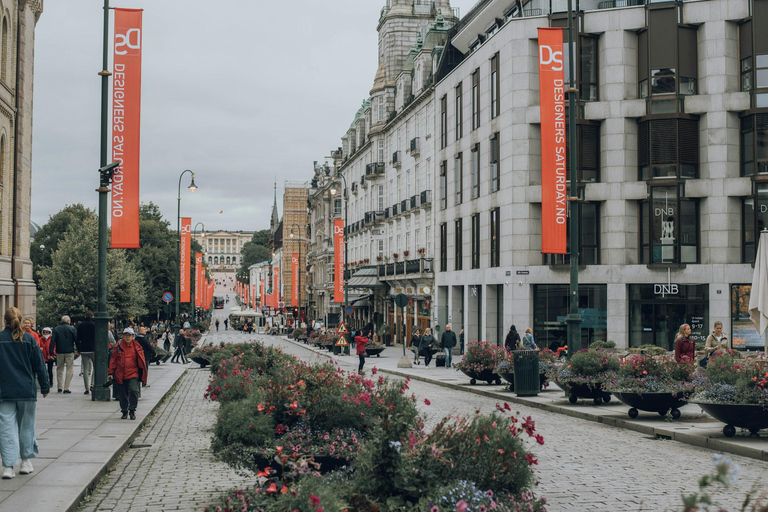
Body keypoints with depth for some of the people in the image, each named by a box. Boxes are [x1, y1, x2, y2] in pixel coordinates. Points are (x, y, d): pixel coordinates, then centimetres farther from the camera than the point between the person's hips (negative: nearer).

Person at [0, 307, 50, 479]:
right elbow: (39, 365, 2)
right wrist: (45, 387, 10)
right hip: (27, 391, 1)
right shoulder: (29, 339, -2)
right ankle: (27, 461, 21)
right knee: (26, 426, 14)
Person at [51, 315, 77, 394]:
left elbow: (52, 341, -1)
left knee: (59, 369, 15)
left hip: (59, 352, 2)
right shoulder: (72, 328, -2)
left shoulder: (56, 329, 4)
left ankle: (59, 387, 14)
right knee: (69, 370, 2)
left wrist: (51, 352, -1)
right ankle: (66, 388, -4)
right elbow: (76, 340, -4)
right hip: (70, 352, -2)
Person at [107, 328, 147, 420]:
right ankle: (124, 411, 24)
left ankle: (132, 410, -3)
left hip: (133, 375, -2)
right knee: (122, 395, 7)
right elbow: (113, 360, 8)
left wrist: (142, 374, 6)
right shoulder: (118, 347, 4)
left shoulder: (136, 347, 2)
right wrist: (110, 373, 4)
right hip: (120, 375, 2)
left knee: (133, 390, -19)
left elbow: (141, 361, 7)